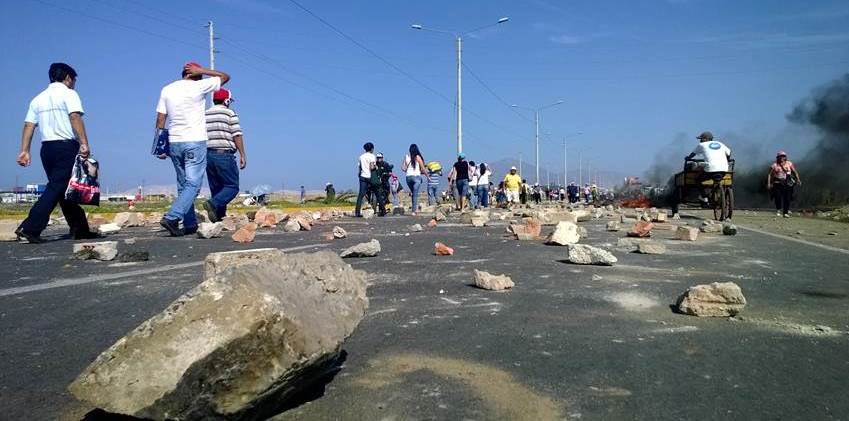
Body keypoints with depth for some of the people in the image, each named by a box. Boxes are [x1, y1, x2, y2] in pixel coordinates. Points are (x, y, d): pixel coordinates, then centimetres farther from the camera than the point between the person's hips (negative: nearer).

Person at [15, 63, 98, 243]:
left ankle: (80, 230, 16)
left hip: (46, 147, 7)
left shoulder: (38, 99, 19)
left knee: (64, 190, 11)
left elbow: (28, 125, 11)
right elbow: (75, 118, -15)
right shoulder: (68, 94, 1)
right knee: (56, 188, -10)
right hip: (67, 146, -7)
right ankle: (30, 227, -19)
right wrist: (84, 144, -22)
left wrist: (25, 151, 8)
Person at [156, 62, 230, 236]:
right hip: (195, 143, -6)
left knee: (183, 185, 12)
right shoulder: (198, 86, -5)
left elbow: (160, 120, 7)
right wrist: (201, 71, 5)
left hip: (174, 143, 6)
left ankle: (190, 224, 13)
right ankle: (171, 217, -21)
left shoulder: (167, 89, 9)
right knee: (193, 184, -7)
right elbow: (225, 77, 6)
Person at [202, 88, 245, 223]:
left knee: (216, 188, 12)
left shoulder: (204, 115, 15)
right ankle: (213, 204, -23)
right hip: (224, 155, -6)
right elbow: (237, 135, -8)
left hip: (208, 155, 6)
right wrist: (242, 155, -5)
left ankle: (219, 216, 9)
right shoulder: (230, 113, -1)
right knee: (232, 186, -2)